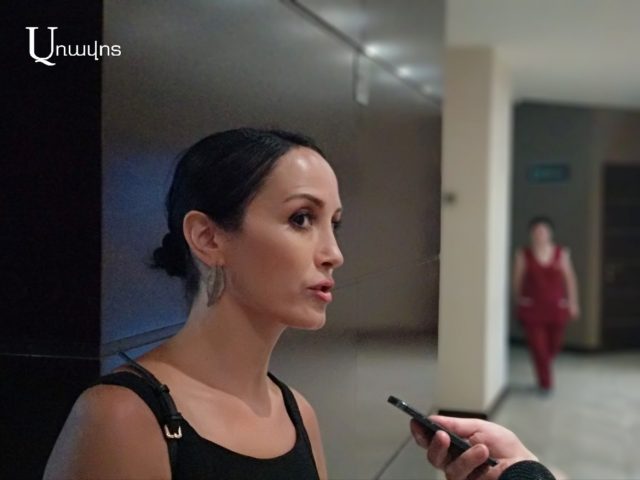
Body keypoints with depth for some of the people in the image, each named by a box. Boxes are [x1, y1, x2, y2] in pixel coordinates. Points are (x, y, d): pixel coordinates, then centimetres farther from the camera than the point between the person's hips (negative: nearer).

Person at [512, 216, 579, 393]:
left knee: (554, 345, 16)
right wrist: (519, 300, 9)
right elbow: (517, 280, 2)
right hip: (532, 309, -2)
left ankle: (544, 374, 47)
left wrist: (573, 303, 5)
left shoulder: (561, 253, -4)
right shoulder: (523, 255, -9)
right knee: (538, 347, -4)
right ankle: (545, 383, 13)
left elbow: (569, 279, 3)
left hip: (556, 308, 2)